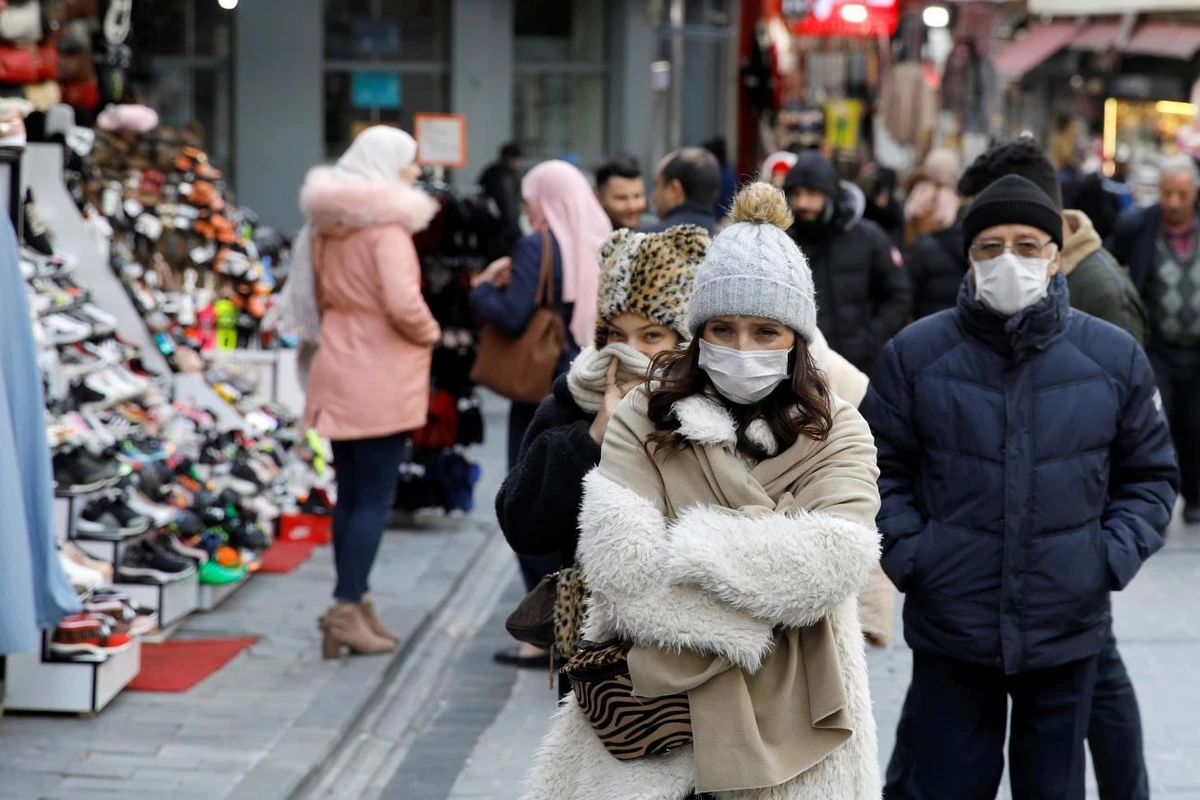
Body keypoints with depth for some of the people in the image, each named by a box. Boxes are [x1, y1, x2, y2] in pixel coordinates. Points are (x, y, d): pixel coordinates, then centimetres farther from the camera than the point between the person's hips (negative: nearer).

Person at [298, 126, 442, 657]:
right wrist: (430, 333, -6)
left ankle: (353, 604, 18)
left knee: (350, 495, 13)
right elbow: (402, 304, -23)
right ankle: (348, 609, -5)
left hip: (339, 371, 8)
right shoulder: (388, 224, -15)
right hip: (381, 378, -8)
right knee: (375, 498, -3)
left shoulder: (329, 224, 11)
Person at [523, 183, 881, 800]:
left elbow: (831, 563, -16)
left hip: (787, 725, 0)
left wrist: (687, 551, -14)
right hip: (656, 708, 0)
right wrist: (759, 614, -16)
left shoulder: (836, 432, 1)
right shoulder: (643, 419, 0)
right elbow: (623, 566, -15)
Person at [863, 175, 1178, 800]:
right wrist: (904, 551, -8)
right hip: (949, 628, -1)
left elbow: (1150, 474, 9)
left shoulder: (1114, 357, -1)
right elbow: (878, 466, 4)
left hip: (1068, 631, 1)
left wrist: (1115, 557, -5)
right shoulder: (916, 352, -4)